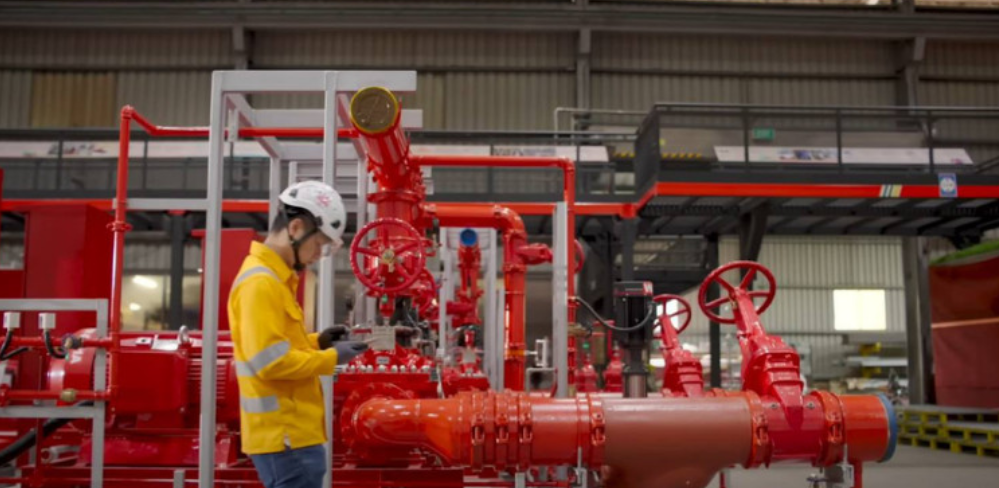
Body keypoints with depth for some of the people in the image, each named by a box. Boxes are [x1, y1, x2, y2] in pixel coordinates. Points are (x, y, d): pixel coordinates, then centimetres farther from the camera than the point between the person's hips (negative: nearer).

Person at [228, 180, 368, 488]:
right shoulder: (261, 282, -18)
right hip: (286, 436, -10)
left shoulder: (274, 278, 14)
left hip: (291, 432, 10)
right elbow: (270, 362, -24)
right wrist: (331, 358, -14)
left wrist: (316, 342, 8)